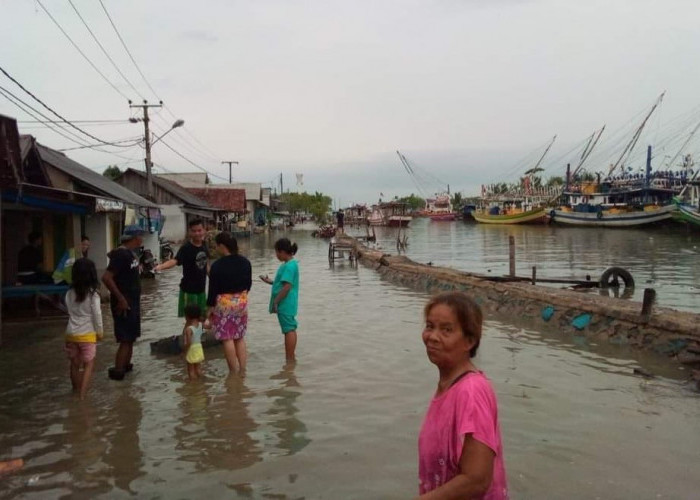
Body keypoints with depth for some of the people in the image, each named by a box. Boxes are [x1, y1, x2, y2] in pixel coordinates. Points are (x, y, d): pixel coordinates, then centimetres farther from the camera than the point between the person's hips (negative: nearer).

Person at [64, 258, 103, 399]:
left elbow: (70, 312, 5)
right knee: (88, 364, 6)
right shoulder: (93, 294, -13)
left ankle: (76, 391, 33)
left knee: (75, 364, 18)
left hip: (71, 333, 5)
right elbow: (97, 314, -10)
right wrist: (100, 331, 0)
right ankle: (82, 395, -2)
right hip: (87, 334, -4)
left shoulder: (69, 294, -1)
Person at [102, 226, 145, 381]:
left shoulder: (130, 253, 7)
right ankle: (117, 371, 1)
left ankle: (126, 365, 28)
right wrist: (120, 298, -24)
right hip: (124, 302, -10)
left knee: (131, 337, 17)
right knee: (126, 339, -5)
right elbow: (106, 277, -27)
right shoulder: (121, 254, -21)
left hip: (133, 301, 10)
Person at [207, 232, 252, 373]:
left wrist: (210, 308, -2)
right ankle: (242, 369, 17)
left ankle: (234, 371, 7)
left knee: (227, 339, 3)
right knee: (240, 338, 15)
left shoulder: (217, 266, -16)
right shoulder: (245, 262, 1)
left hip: (224, 304, -6)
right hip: (242, 302, 6)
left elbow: (213, 289, -12)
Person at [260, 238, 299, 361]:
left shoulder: (289, 266, -20)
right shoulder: (290, 264, 12)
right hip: (287, 304, 10)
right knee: (290, 329, 16)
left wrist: (275, 302, -19)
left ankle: (290, 360, 4)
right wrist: (271, 282, 14)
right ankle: (291, 357, 27)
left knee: (289, 330, -3)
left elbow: (287, 287, -24)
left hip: (285, 304, -10)